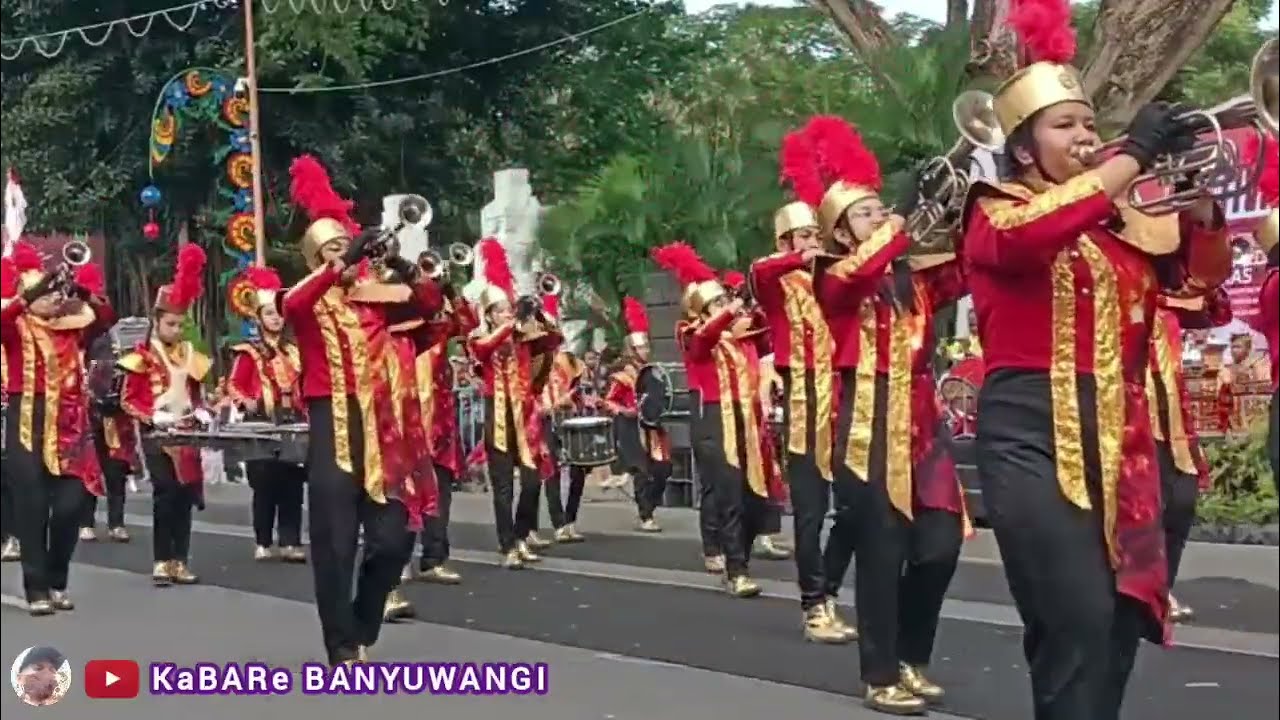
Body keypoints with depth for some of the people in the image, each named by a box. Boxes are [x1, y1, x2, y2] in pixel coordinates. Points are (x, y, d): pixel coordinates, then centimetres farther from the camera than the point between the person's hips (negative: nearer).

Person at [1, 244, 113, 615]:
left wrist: (83, 293, -11)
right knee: (32, 507, -2)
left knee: (70, 505, 2)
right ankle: (36, 589, 2)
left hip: (68, 424, 4)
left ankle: (58, 583, 18)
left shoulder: (72, 328, 13)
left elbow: (107, 317, 2)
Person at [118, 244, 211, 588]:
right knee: (165, 495, -9)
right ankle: (162, 562, -2)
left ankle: (180, 561, 10)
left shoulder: (189, 353, 11)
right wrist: (156, 417, -18)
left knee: (186, 497, 4)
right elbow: (128, 400, -6)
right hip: (157, 435, -5)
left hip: (187, 435, 5)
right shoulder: (143, 355, -5)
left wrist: (201, 412, 1)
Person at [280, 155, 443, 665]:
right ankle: (343, 650, 7)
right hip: (332, 427, -4)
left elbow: (430, 304, 1)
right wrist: (342, 264, -32)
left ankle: (362, 633, 25)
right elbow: (289, 305, -22)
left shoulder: (376, 298, 13)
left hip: (379, 426, 4)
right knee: (335, 543, -3)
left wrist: (404, 268, -17)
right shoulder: (308, 303, 1)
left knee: (393, 539, 3)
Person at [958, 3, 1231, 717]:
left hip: (1118, 434, 6)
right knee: (1078, 618, -16)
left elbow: (1199, 278, 13)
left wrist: (1197, 191, -4)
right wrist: (1134, 156, -21)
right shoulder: (996, 209, 0)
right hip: (1033, 433, -6)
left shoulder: (1124, 219, 16)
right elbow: (1026, 236, -23)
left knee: (1123, 616, 9)